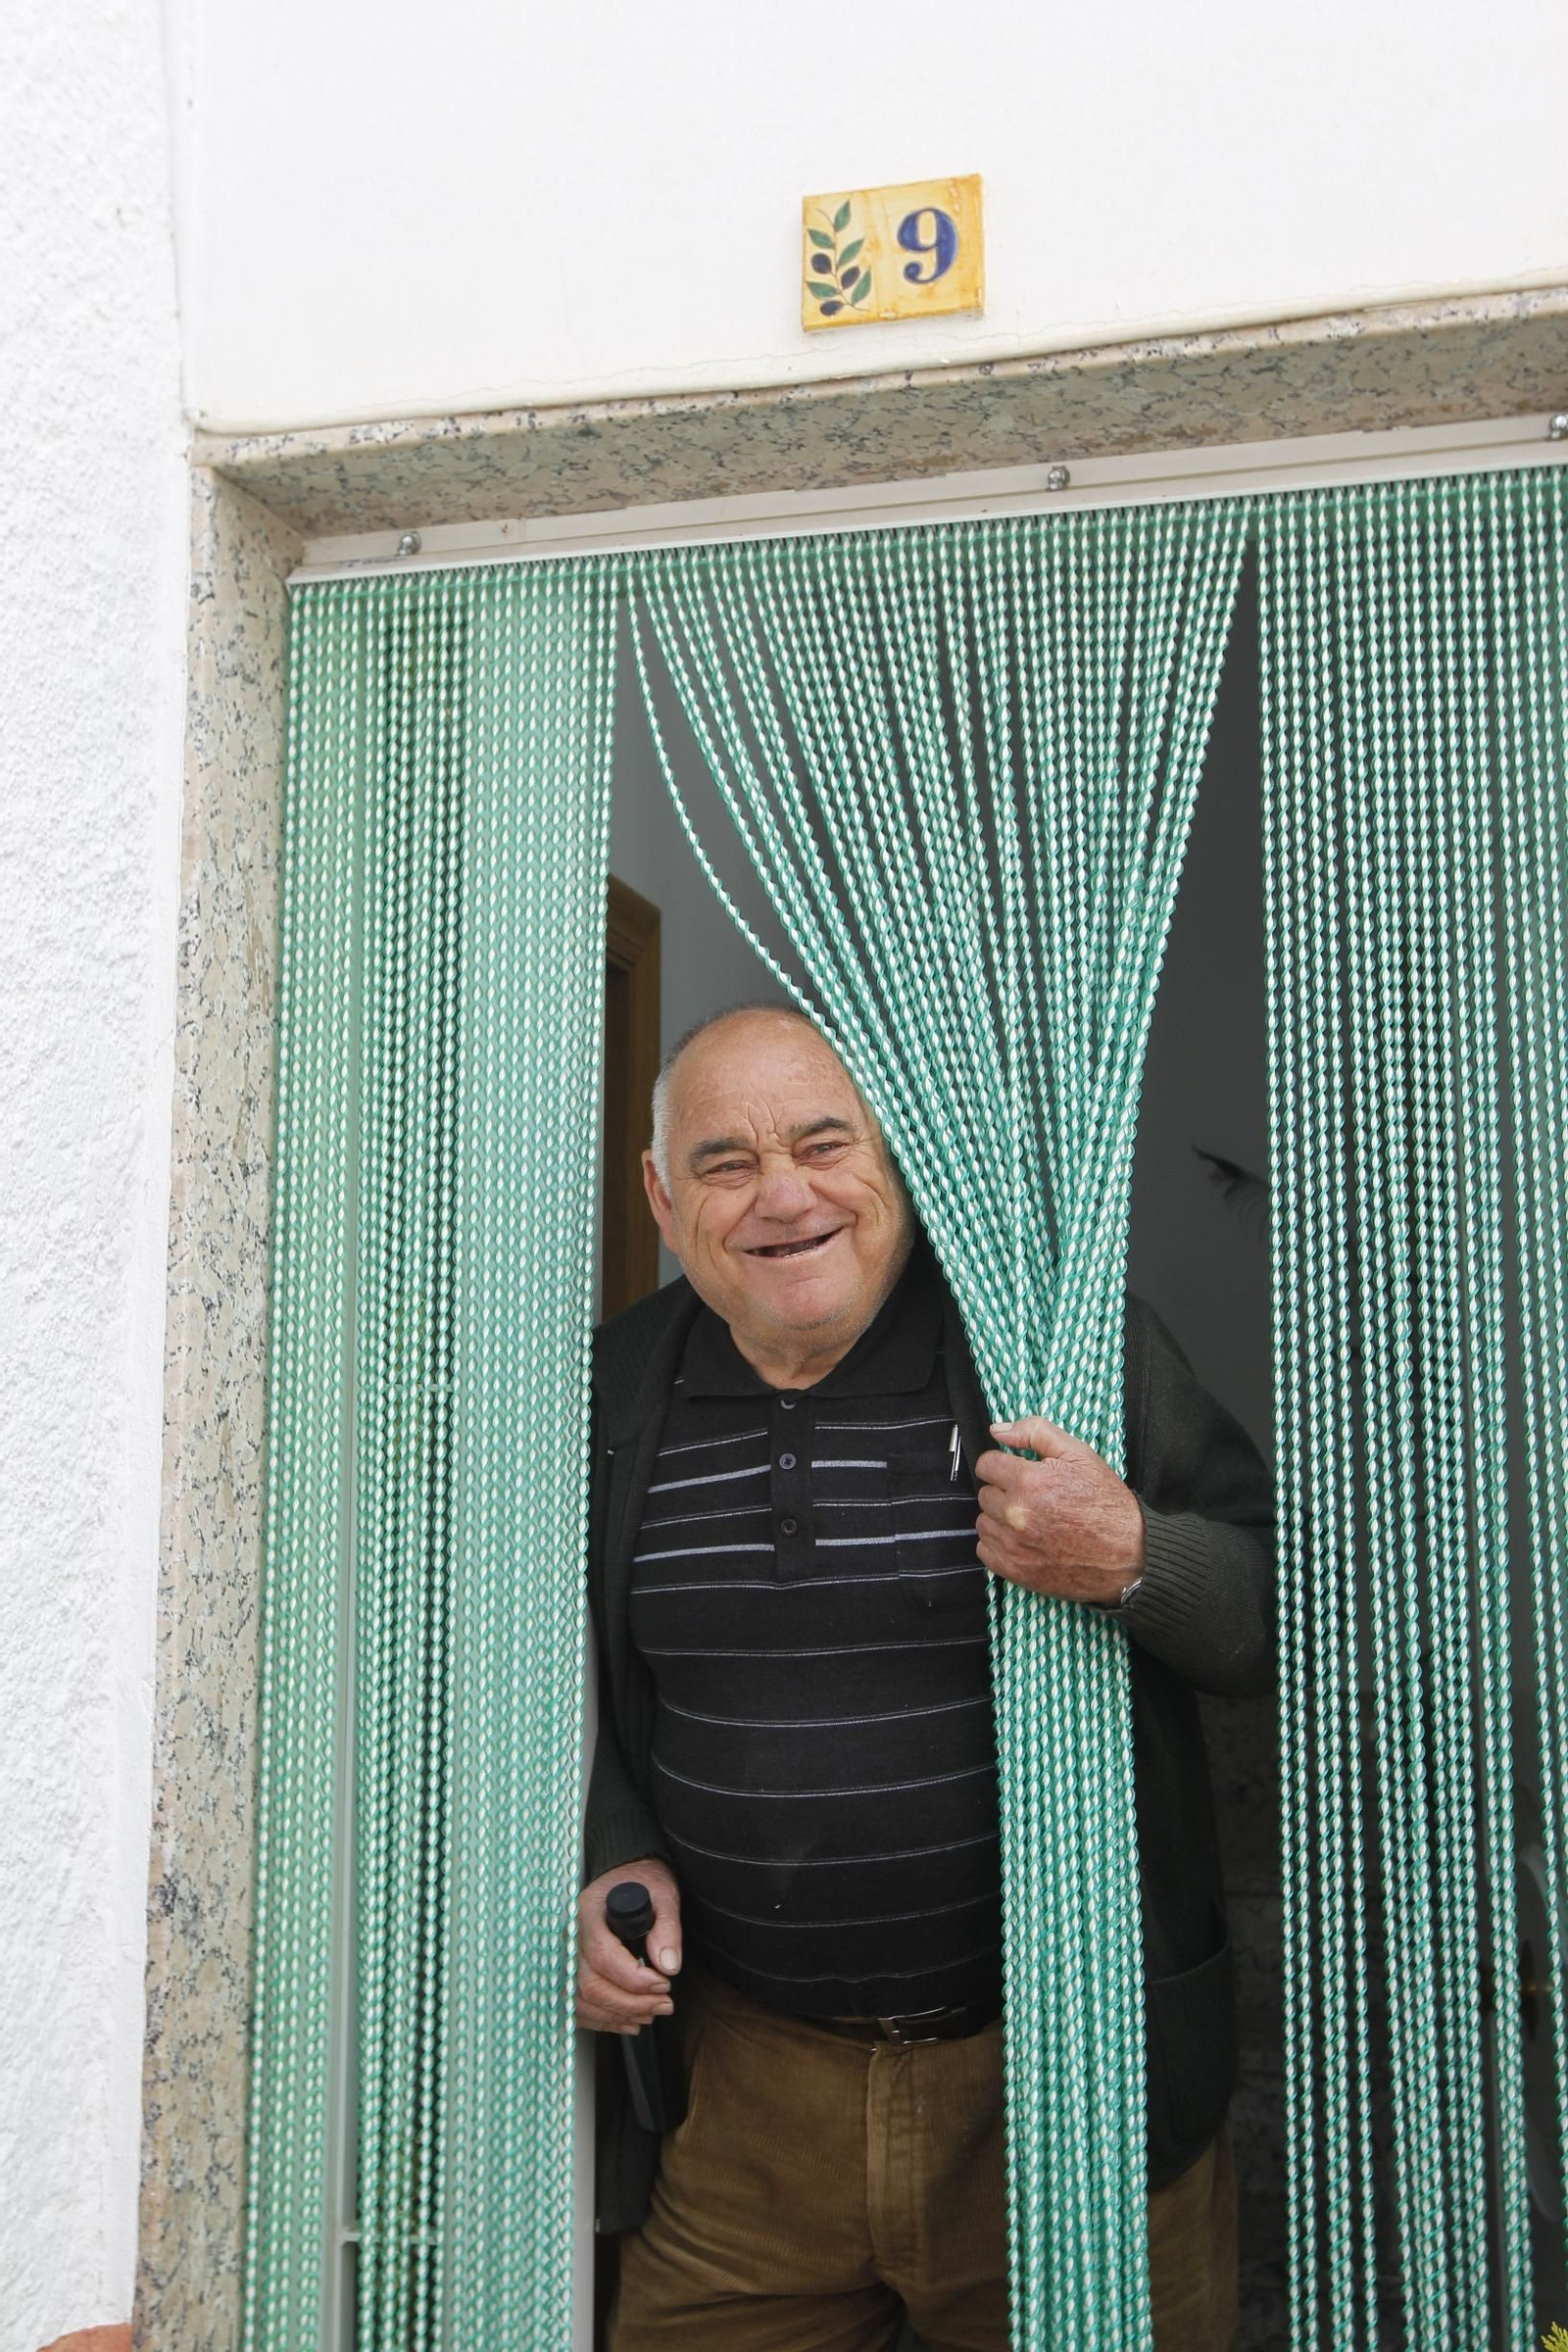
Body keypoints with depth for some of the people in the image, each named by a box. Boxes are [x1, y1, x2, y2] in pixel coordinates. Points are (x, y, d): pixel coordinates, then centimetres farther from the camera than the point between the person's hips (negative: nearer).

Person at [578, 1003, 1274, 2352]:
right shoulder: (615, 1392, 2)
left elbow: (1304, 1614, -8)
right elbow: (566, 1679, 16)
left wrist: (1136, 1560, -26)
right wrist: (605, 1862, 0)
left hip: (1073, 2071, -2)